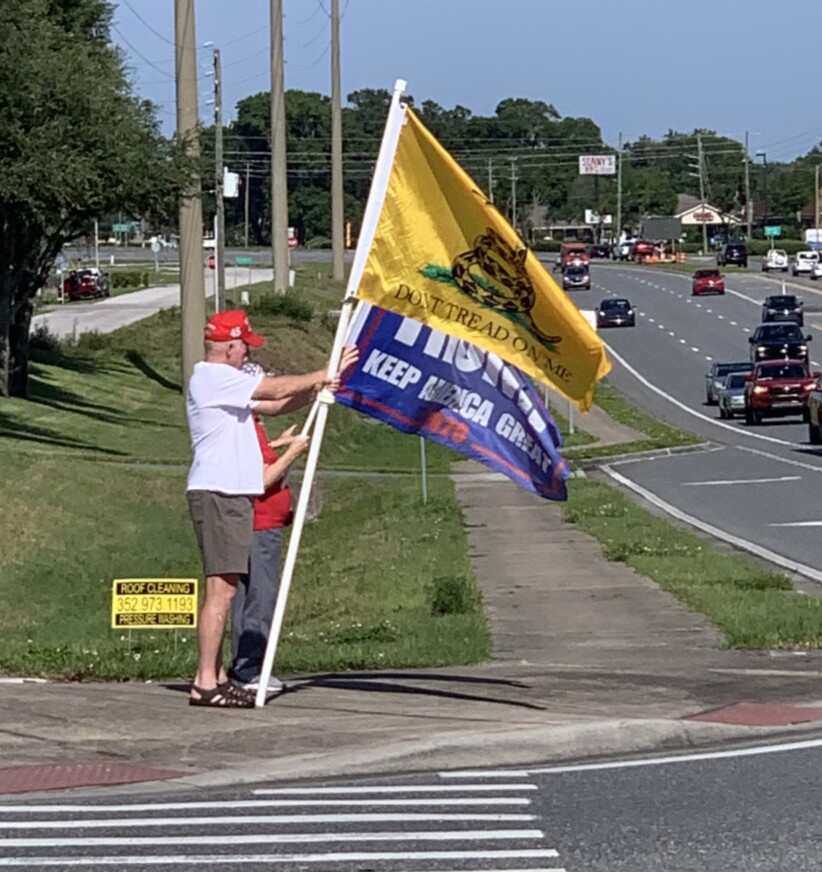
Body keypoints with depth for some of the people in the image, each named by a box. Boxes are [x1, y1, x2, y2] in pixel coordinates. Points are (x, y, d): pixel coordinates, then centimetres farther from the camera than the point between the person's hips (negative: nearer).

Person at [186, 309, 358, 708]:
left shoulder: (224, 382, 22)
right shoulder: (214, 377, -10)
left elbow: (272, 404, 19)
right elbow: (277, 389, -8)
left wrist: (315, 390, 7)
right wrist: (325, 375, 4)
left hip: (231, 495, 11)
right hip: (217, 493, -11)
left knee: (223, 588, 11)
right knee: (220, 588, -13)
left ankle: (215, 676, 13)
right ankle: (205, 683, -15)